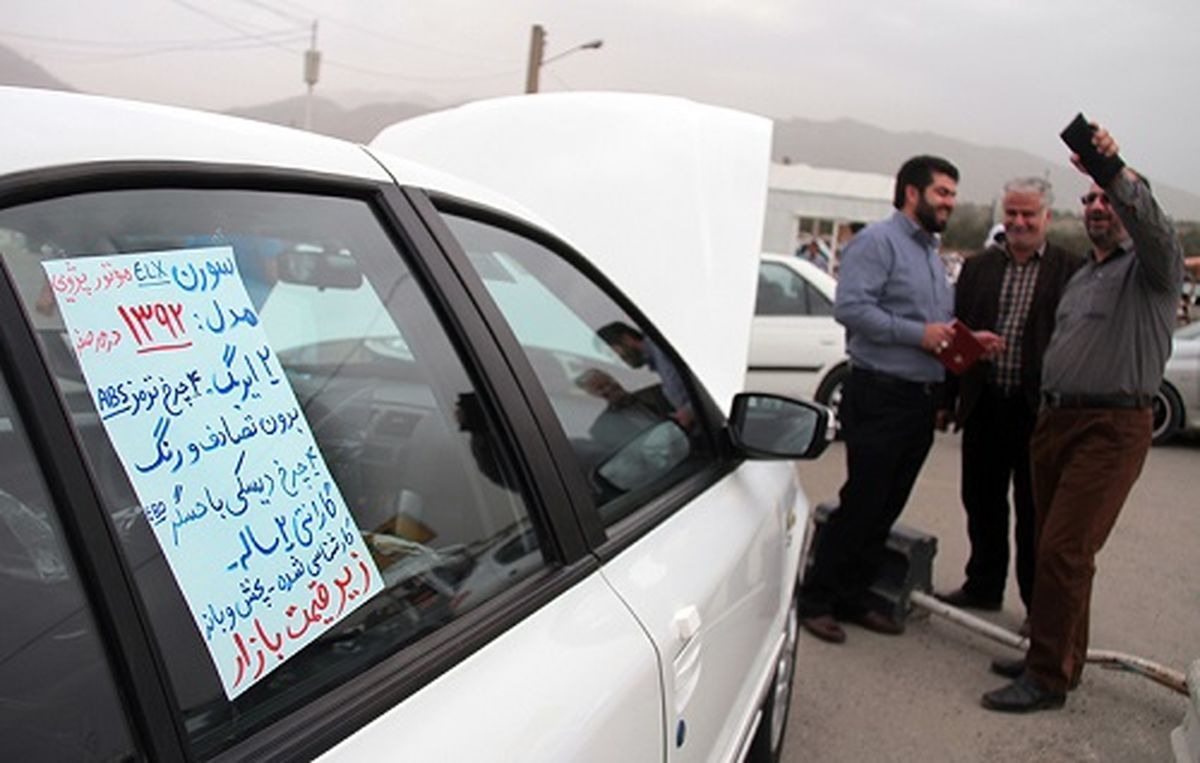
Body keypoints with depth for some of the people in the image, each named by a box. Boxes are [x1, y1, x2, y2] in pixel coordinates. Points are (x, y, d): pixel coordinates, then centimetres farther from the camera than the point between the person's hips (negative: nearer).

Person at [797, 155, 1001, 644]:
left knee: (887, 509, 11)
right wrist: (919, 334, -19)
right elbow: (849, 306, -20)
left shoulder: (932, 254, 21)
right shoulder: (878, 241, -7)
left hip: (921, 399, 9)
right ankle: (816, 600, 7)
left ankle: (852, 599, 22)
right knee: (861, 505, -5)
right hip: (879, 395, -9)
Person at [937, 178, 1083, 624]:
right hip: (985, 404, 4)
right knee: (982, 503, 15)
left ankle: (1040, 602, 23)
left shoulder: (1071, 271, -3)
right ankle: (983, 587, 32)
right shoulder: (978, 267, 9)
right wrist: (947, 398, 6)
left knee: (1035, 510, 8)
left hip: (1039, 408, -3)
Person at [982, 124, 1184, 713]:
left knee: (1064, 551, -10)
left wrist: (1117, 171, -41)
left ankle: (1049, 678, -1)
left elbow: (1152, 226, -26)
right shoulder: (1081, 276, 22)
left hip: (1113, 427, -8)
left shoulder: (1151, 267, -2)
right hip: (1056, 419, 8)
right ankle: (1060, 657, 24)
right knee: (1053, 547, 11)